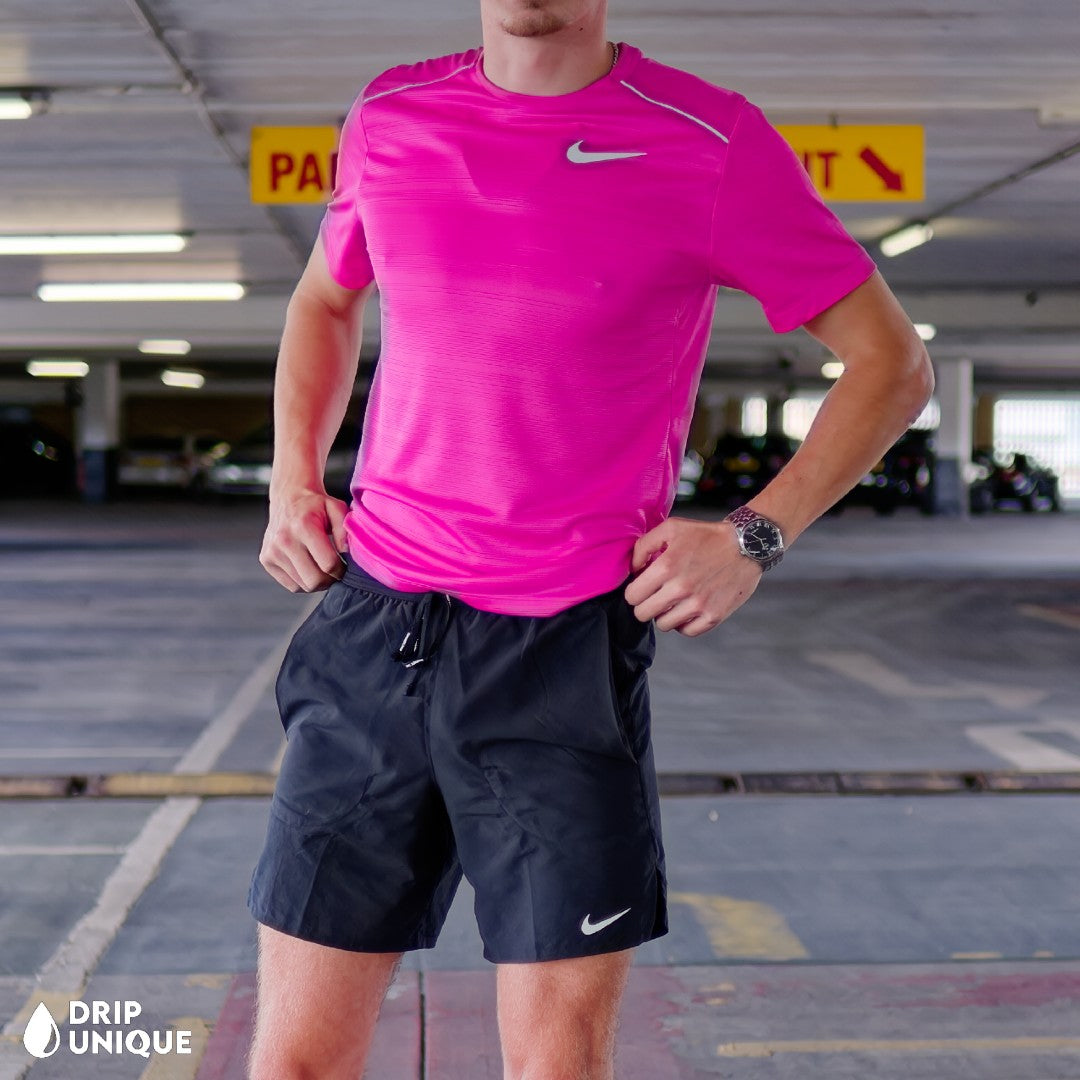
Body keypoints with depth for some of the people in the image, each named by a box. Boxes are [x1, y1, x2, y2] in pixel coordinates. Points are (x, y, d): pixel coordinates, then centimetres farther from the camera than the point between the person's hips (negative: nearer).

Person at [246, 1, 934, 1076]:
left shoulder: (711, 142, -4)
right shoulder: (389, 116, 8)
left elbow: (892, 361, 4)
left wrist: (753, 537, -7)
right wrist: (292, 481, 12)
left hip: (567, 652, -3)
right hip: (371, 628, 4)